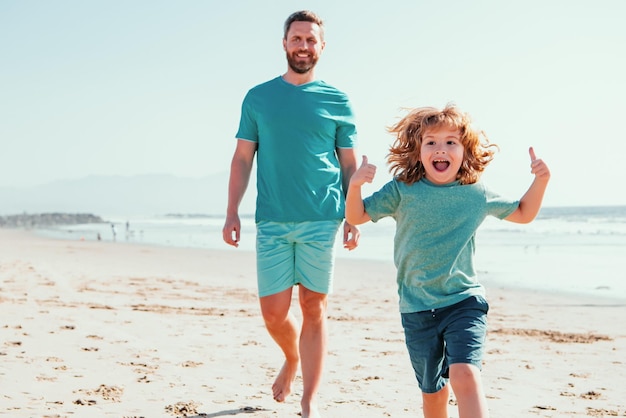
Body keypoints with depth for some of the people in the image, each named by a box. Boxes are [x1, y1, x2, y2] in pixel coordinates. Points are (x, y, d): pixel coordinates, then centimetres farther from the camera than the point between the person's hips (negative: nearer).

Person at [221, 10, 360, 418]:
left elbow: (350, 166, 8)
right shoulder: (258, 98, 9)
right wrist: (232, 212, 1)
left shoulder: (338, 102, 7)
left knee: (314, 309, 2)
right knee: (274, 312, 2)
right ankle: (292, 360, 35)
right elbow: (242, 159, 9)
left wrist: (355, 218, -1)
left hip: (321, 221, -1)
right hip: (272, 222, 1)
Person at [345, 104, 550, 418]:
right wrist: (354, 184, -17)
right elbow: (356, 217, 2)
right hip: (417, 309, 1)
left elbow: (522, 214, 15)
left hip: (464, 301, -1)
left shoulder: (477, 194, -1)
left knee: (464, 376, -23)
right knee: (432, 390, 13)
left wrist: (540, 180, 0)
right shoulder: (402, 191, -5)